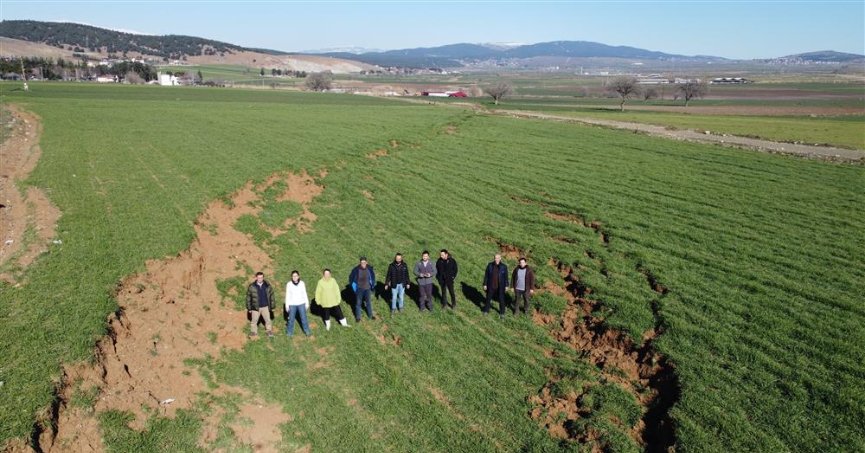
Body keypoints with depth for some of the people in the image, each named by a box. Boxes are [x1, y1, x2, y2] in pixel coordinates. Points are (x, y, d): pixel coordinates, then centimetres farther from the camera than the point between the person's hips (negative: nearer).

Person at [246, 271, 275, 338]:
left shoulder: (267, 286, -1)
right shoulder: (251, 286, -6)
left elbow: (271, 296, 7)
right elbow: (248, 297, 0)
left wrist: (271, 306, 6)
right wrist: (249, 308, 0)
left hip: (265, 307, 1)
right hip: (255, 307, -1)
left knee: (268, 320, 8)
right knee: (254, 321, 7)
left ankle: (270, 332, 23)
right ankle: (253, 333, 23)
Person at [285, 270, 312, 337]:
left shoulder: (302, 283, -6)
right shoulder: (289, 284, -10)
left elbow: (304, 294, 3)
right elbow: (287, 295, -2)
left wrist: (307, 303, 5)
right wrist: (287, 305, -1)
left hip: (301, 304, 1)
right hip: (292, 304, -1)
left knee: (304, 318, 3)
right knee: (291, 319, 6)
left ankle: (307, 331, 15)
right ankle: (289, 332, 22)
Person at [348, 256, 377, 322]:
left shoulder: (369, 268, -14)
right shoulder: (356, 269, -22)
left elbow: (373, 275, 7)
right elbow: (351, 277, -4)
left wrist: (373, 284, 8)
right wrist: (353, 286, -2)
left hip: (367, 288, 3)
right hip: (359, 288, -2)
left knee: (369, 302, 18)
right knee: (358, 303, 9)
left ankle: (370, 315, 35)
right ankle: (358, 316, 24)